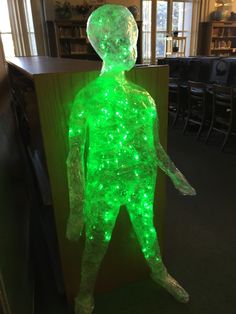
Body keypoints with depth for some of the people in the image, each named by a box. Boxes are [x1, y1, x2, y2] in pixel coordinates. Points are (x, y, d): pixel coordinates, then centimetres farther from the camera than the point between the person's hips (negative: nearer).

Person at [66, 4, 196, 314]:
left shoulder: (143, 97, 1)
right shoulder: (86, 98, -12)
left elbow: (154, 144, 10)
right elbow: (75, 155, -14)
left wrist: (175, 176, 11)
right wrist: (76, 209, -17)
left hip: (142, 183, 4)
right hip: (103, 187, -4)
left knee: (147, 231, 25)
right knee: (96, 245, 15)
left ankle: (159, 272, 55)